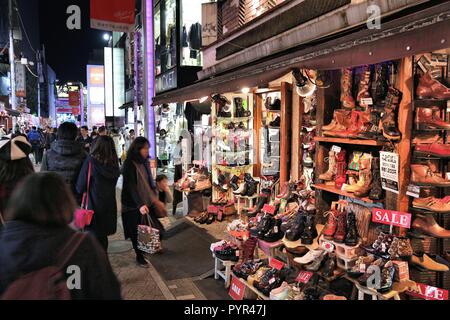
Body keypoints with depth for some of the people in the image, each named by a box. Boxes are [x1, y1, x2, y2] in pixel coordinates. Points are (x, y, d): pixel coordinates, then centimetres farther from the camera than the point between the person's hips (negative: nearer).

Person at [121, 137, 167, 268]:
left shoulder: (144, 162, 6)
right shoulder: (129, 164, -16)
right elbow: (131, 186, -23)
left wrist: (155, 199, 13)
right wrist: (140, 204, -30)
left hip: (147, 202, 6)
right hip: (133, 205, -6)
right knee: (136, 231, 5)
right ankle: (139, 256, 20)